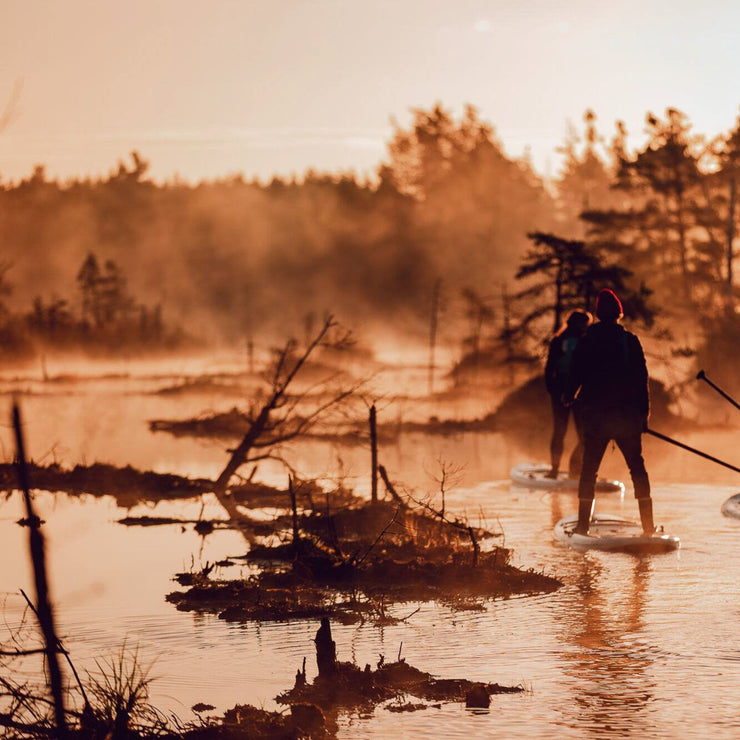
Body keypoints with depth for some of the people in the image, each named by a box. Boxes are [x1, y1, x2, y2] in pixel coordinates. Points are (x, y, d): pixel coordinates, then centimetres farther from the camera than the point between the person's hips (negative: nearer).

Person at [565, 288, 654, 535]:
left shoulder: (586, 341, -2)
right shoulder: (630, 341, -1)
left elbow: (576, 376, 2)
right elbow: (641, 379, -1)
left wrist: (569, 397, 23)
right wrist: (644, 413, 5)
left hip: (594, 415, 0)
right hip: (627, 416, 0)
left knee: (589, 469, 6)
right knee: (637, 468, 8)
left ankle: (583, 523, 0)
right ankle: (648, 524, 4)